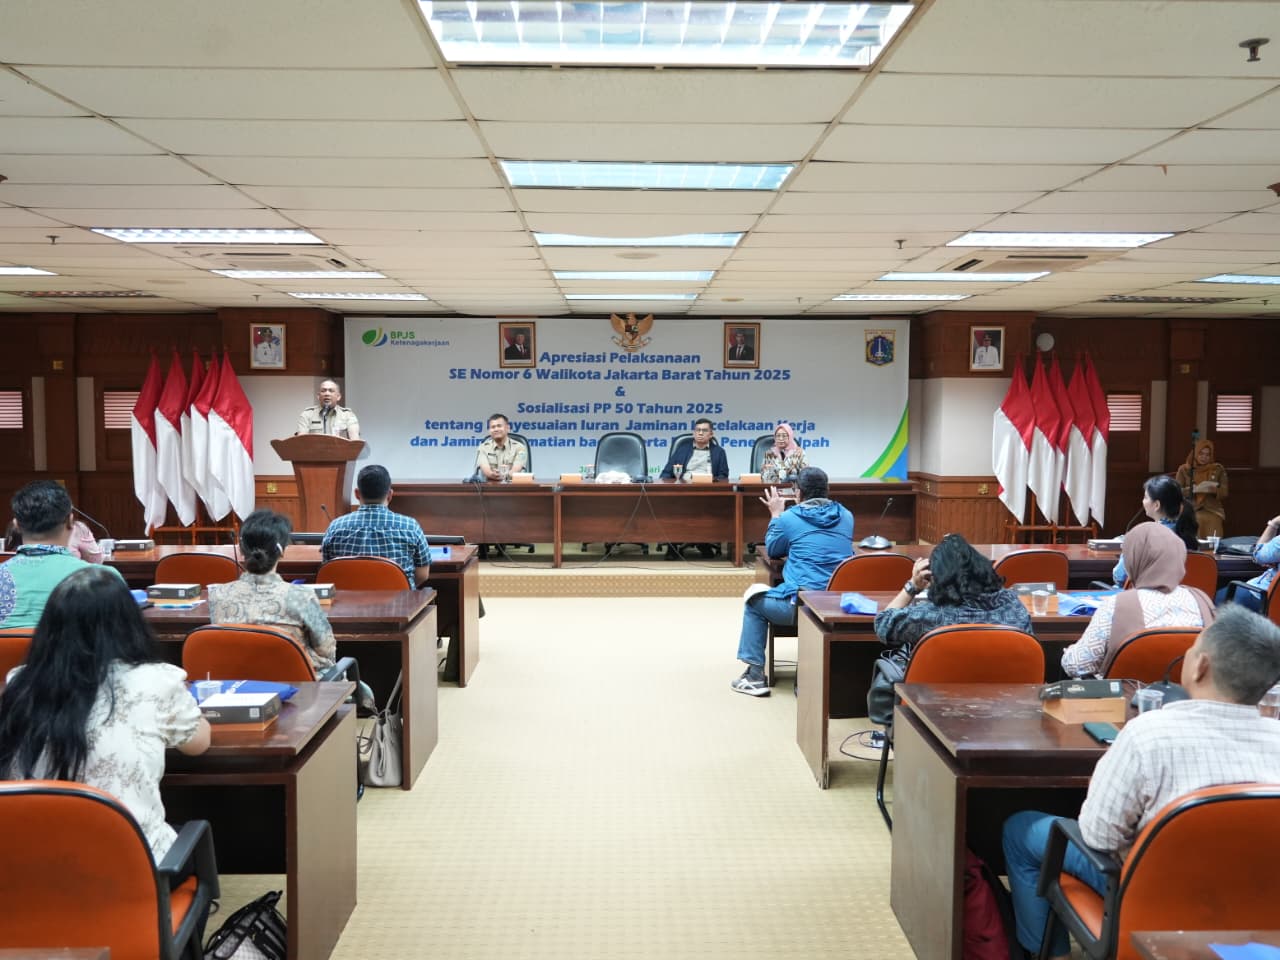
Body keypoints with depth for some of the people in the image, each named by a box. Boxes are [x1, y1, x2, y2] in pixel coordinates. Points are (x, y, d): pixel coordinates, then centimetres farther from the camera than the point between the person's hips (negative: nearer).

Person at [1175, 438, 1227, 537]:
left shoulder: (1218, 469, 9)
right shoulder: (1184, 469, 6)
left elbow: (1224, 494, 6)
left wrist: (1214, 490, -15)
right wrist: (1194, 489, -16)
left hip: (1213, 512, 1)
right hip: (1190, 512, -1)